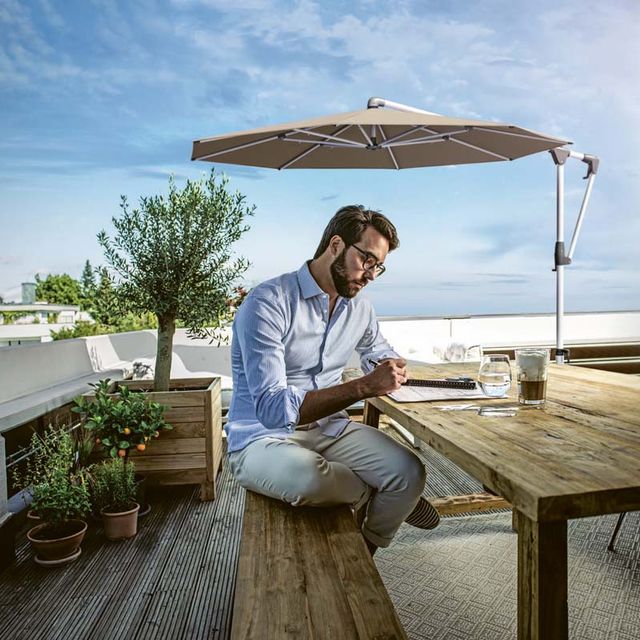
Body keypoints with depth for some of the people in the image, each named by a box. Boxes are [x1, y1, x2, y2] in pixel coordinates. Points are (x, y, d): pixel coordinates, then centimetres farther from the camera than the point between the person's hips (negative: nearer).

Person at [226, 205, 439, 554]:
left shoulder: (359, 307, 3)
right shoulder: (268, 303, -20)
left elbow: (378, 352, 25)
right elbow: (272, 409, -27)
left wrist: (388, 370, -1)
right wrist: (364, 387, -32)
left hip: (330, 428, 6)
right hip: (262, 439, -5)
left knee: (410, 472, -16)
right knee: (309, 479, -37)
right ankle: (370, 496, 1)